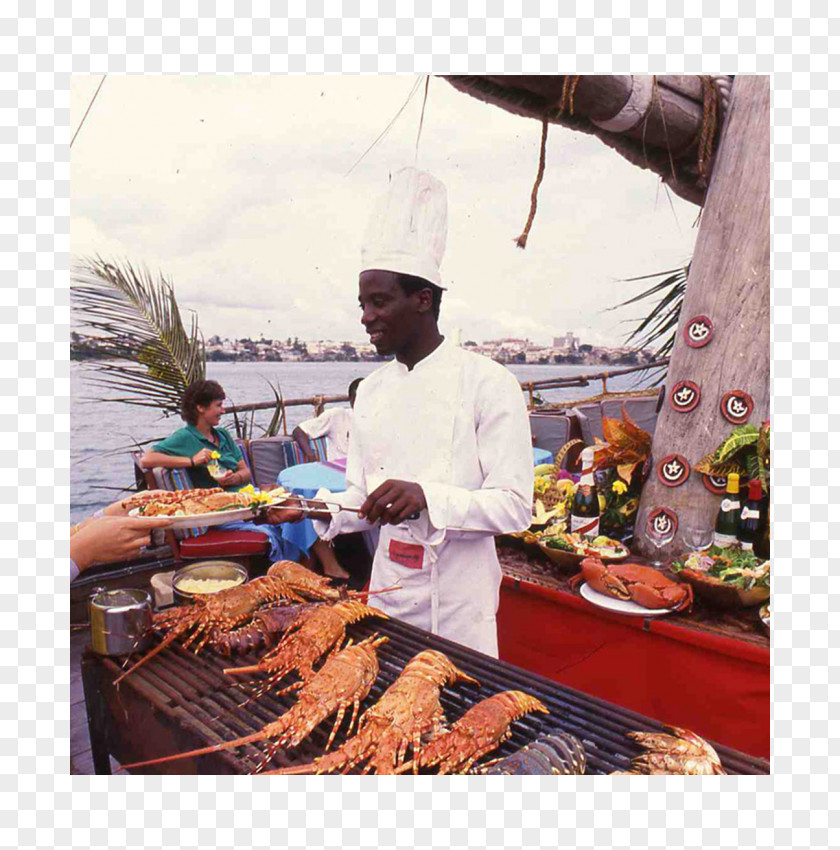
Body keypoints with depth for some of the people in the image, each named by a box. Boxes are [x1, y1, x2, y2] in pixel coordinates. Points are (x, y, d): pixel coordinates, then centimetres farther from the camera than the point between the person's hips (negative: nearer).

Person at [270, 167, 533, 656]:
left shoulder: (487, 382, -13)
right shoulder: (372, 390, 6)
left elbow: (515, 506, -17)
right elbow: (364, 499, 10)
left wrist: (427, 498, -31)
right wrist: (319, 509, -9)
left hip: (458, 603, -5)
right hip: (388, 594, 5)